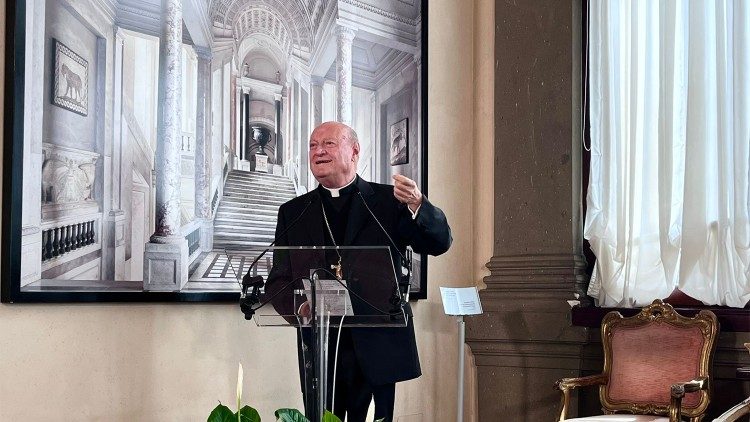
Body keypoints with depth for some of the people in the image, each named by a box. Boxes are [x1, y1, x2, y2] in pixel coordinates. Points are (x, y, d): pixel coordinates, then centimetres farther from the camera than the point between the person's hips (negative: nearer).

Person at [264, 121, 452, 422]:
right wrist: (300, 306, -16)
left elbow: (440, 242, -6)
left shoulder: (390, 201, 5)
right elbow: (278, 280, 7)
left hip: (379, 346, -1)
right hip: (320, 349, 1)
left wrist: (417, 205, -26)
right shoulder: (293, 213, 11)